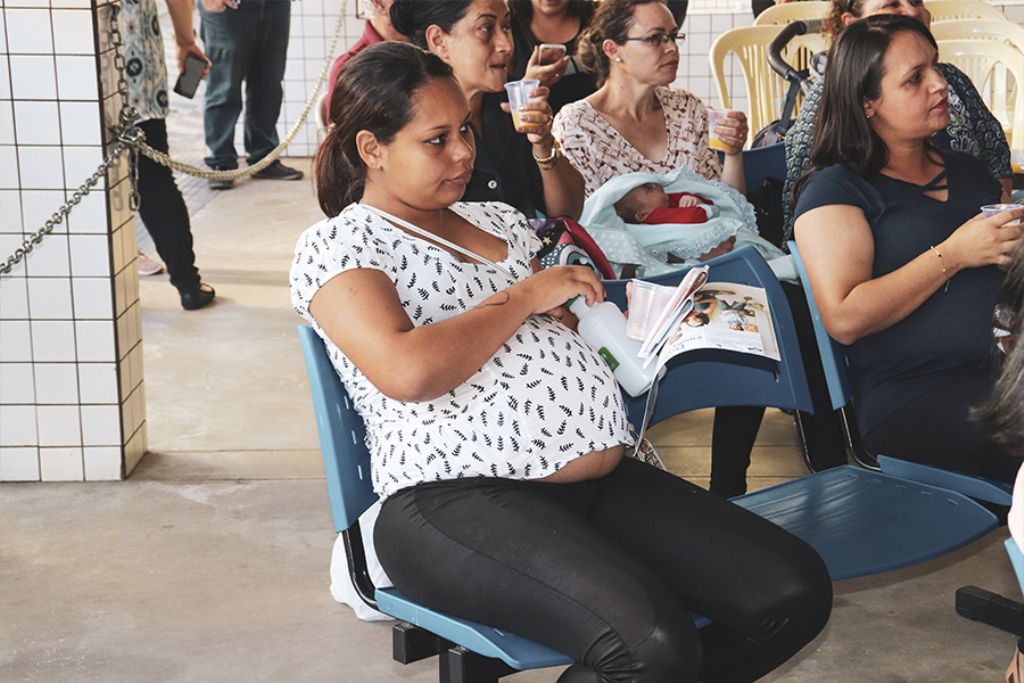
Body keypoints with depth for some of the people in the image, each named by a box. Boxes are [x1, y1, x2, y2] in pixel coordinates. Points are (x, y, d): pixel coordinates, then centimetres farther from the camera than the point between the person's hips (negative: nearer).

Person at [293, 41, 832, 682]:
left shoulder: (500, 219, 23)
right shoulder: (337, 245, 1)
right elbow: (409, 371, -17)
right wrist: (525, 296, -6)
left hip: (602, 479, 8)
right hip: (458, 497, -7)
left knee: (797, 592, -8)